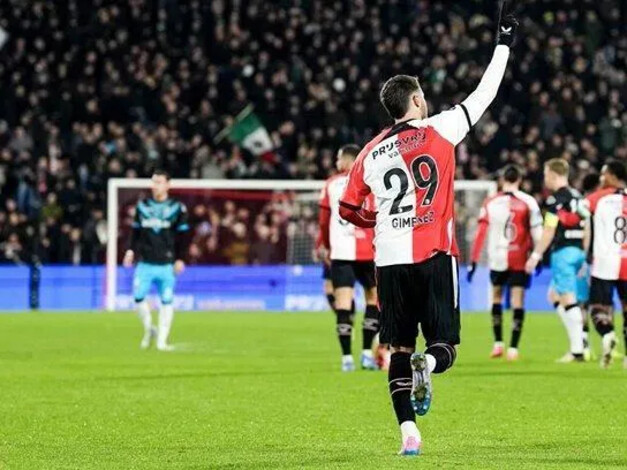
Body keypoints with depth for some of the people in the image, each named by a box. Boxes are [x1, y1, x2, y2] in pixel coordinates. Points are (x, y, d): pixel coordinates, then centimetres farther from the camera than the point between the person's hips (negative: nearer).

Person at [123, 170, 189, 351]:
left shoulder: (177, 208, 1)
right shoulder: (142, 206, 10)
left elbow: (182, 236, 3)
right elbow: (136, 232, 17)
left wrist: (179, 259, -2)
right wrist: (131, 250, 4)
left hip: (166, 264, -2)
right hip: (145, 262, 2)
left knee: (166, 300, -2)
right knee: (138, 296, -8)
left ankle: (162, 340, 4)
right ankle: (148, 330, 15)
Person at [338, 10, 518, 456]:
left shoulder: (371, 153, 9)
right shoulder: (440, 131, -1)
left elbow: (349, 210, 17)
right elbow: (484, 95, 6)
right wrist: (504, 43, 16)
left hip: (390, 260, 3)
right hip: (435, 256, -3)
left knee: (400, 348, 10)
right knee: (445, 345, 3)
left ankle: (408, 431, 0)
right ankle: (428, 364, -33)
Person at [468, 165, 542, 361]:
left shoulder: (490, 203, 1)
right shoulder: (528, 202, -4)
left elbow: (480, 233, -2)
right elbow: (537, 232, -5)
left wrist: (473, 261, 0)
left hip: (497, 258, 2)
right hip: (520, 259, -2)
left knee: (496, 297, 20)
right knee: (517, 301, 2)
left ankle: (498, 343, 17)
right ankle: (513, 347, -2)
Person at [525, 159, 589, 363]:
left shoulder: (556, 199, -10)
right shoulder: (577, 197, 14)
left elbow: (549, 231, -14)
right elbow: (586, 227, 16)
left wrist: (536, 255, -9)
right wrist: (586, 257, 21)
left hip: (563, 251, -9)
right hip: (579, 251, 9)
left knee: (568, 299, -7)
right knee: (554, 295, 19)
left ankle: (577, 350, -9)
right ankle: (579, 335, 7)